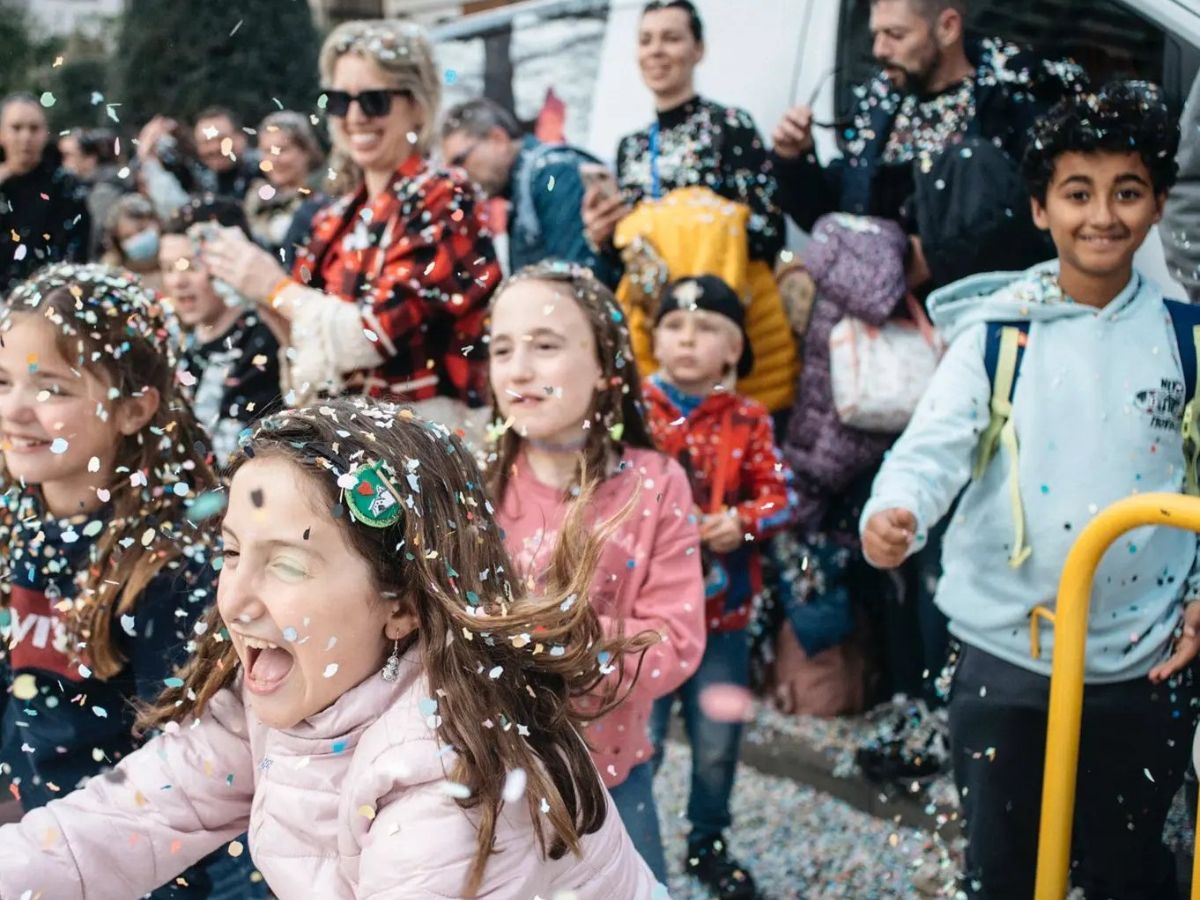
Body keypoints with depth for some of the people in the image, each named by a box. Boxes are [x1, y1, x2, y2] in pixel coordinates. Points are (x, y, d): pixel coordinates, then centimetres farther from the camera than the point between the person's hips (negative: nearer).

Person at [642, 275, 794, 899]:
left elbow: (777, 495, 0)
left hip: (722, 610, 2)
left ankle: (708, 845, 36)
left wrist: (743, 521, -18)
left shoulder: (748, 420, 1)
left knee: (717, 744, 14)